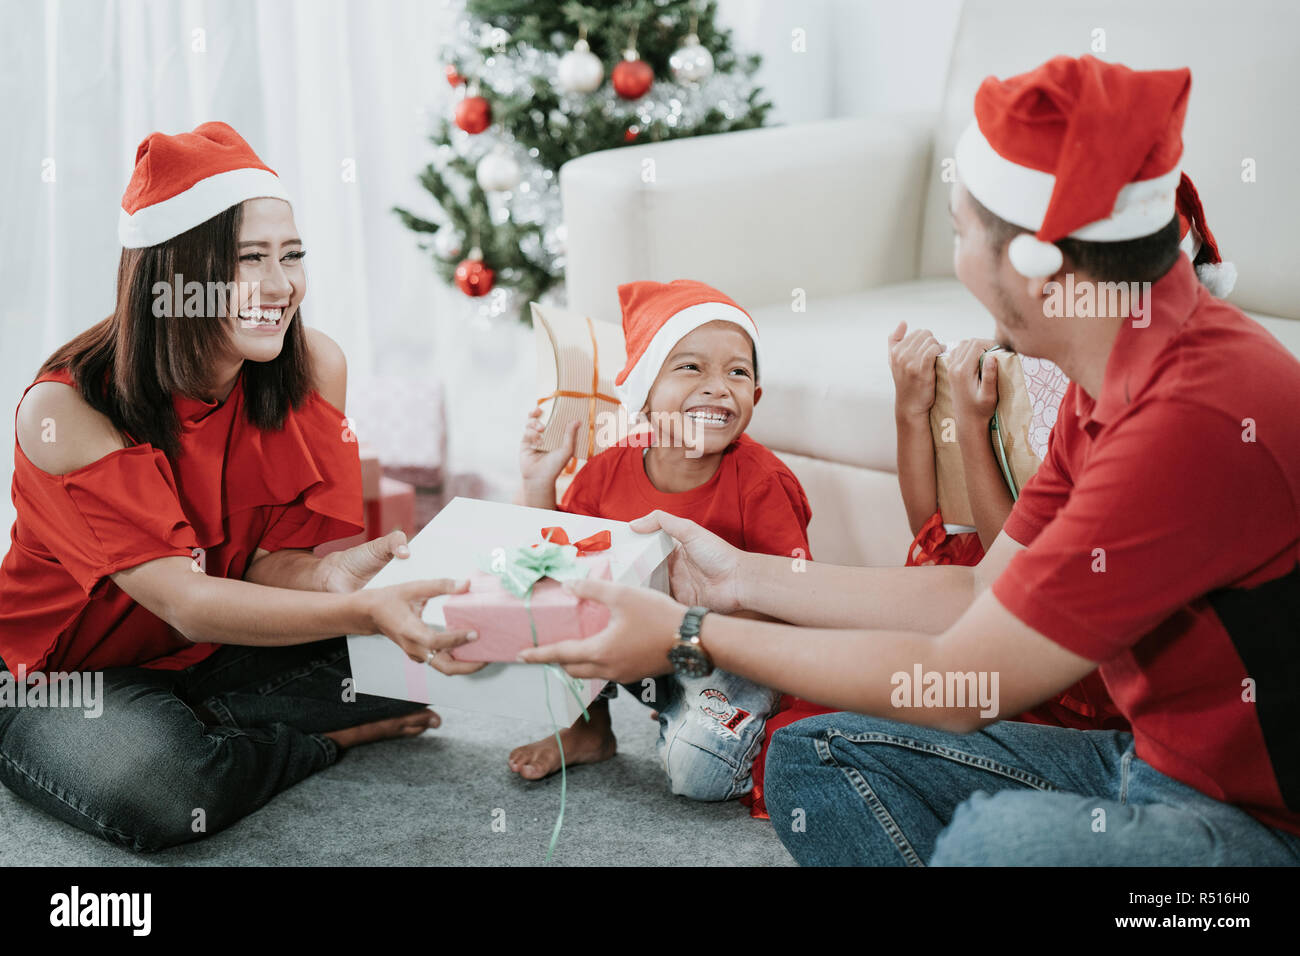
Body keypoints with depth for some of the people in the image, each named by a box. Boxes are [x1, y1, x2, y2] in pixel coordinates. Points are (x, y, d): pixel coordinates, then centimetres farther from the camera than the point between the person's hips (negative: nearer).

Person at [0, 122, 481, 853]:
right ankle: (329, 742, -7)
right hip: (69, 674, -4)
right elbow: (183, 601, -31)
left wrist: (332, 578, -38)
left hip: (224, 655, 4)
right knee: (155, 789, -37)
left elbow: (273, 560, -11)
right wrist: (365, 614, -46)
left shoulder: (314, 369, -13)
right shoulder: (66, 410, -26)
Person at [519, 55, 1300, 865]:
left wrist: (692, 637, -13)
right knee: (816, 761, 6)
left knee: (1001, 838, -37)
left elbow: (960, 683, -23)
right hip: (1155, 759, 9)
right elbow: (983, 597, 9)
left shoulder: (1199, 417, -28)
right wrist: (743, 577, 11)